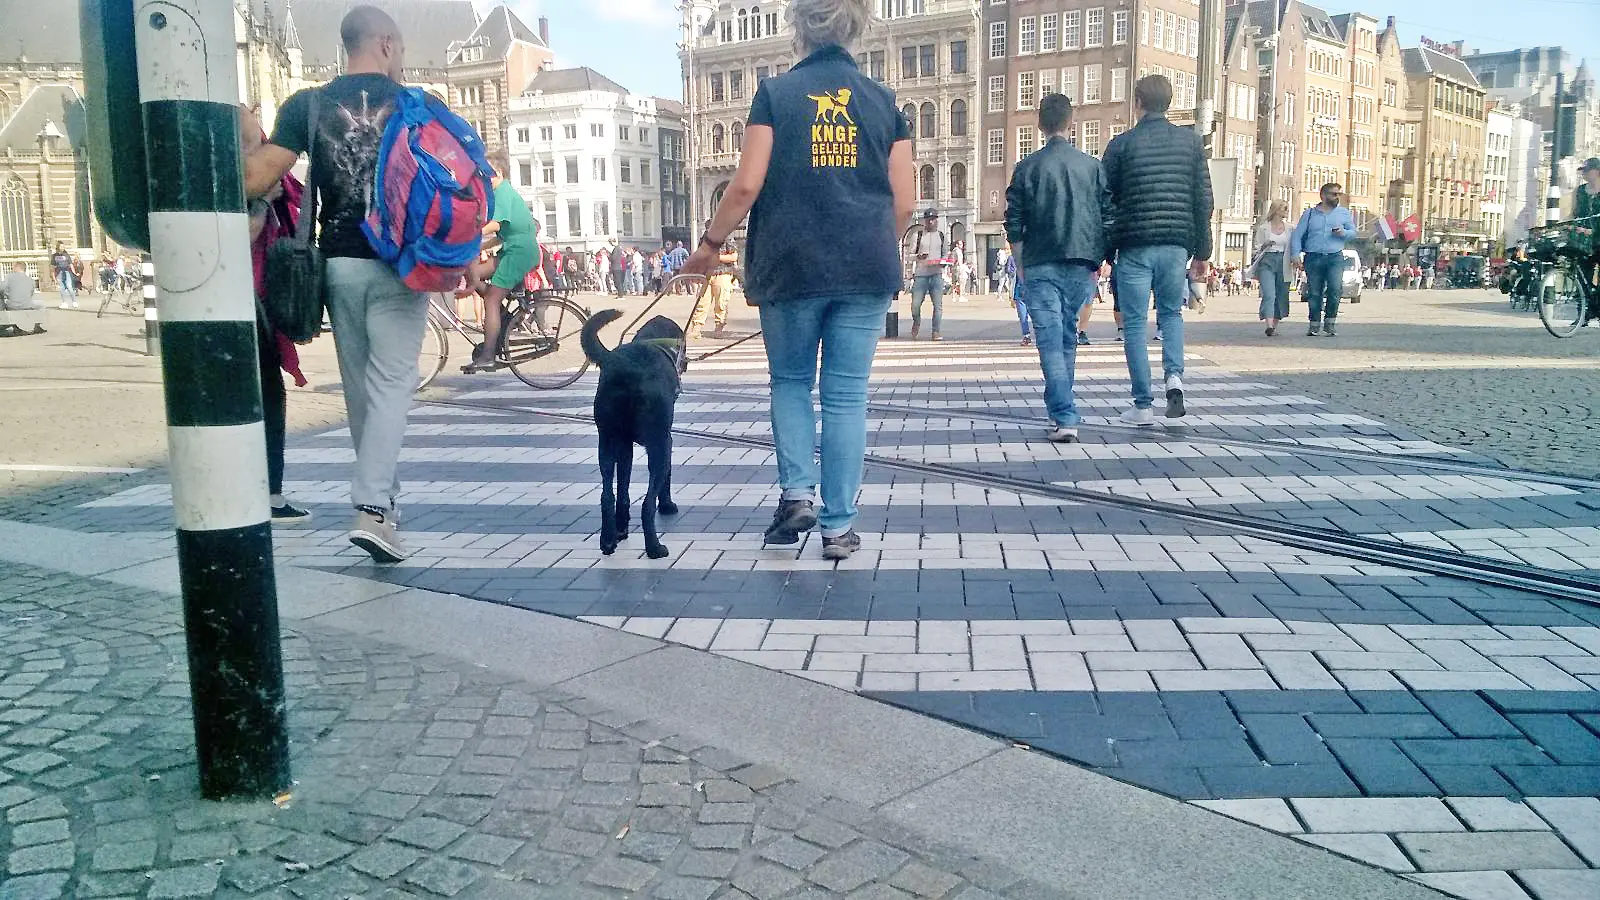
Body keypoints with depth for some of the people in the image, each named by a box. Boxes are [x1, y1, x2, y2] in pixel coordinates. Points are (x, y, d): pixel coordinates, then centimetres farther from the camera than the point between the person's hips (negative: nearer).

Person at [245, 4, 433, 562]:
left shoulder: (308, 105, 2)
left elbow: (258, 179, -7)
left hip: (340, 263, 3)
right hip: (398, 264, -2)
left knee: (359, 387, 14)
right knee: (391, 384, -2)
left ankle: (383, 498, 24)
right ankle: (372, 509, -14)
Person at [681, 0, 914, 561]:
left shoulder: (775, 93, 1)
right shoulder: (882, 101, 7)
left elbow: (747, 185, -7)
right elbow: (904, 201, 5)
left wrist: (711, 243, 6)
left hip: (790, 267, -1)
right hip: (866, 272, 1)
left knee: (791, 382, 18)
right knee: (846, 395, 5)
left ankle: (797, 492, 4)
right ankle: (838, 527, 7)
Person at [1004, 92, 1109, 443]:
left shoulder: (1028, 167, 0)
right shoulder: (1093, 165, 6)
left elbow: (1014, 223, 0)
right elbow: (1108, 217, 6)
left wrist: (1020, 266, 11)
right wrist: (1097, 261, 15)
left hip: (1041, 266, -3)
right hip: (1081, 266, 3)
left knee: (1050, 341, -6)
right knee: (1068, 338, 17)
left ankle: (1065, 418, -17)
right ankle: (1060, 410, 23)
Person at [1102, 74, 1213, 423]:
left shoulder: (1121, 144, 0)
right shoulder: (1190, 140, 8)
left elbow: (1105, 201, 0)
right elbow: (1203, 200, 7)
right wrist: (1203, 251, 13)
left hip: (1134, 246, -3)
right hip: (1177, 245, 3)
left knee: (1134, 323, 4)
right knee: (1171, 313, 21)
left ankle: (1143, 405, 3)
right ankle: (1174, 376, -3)